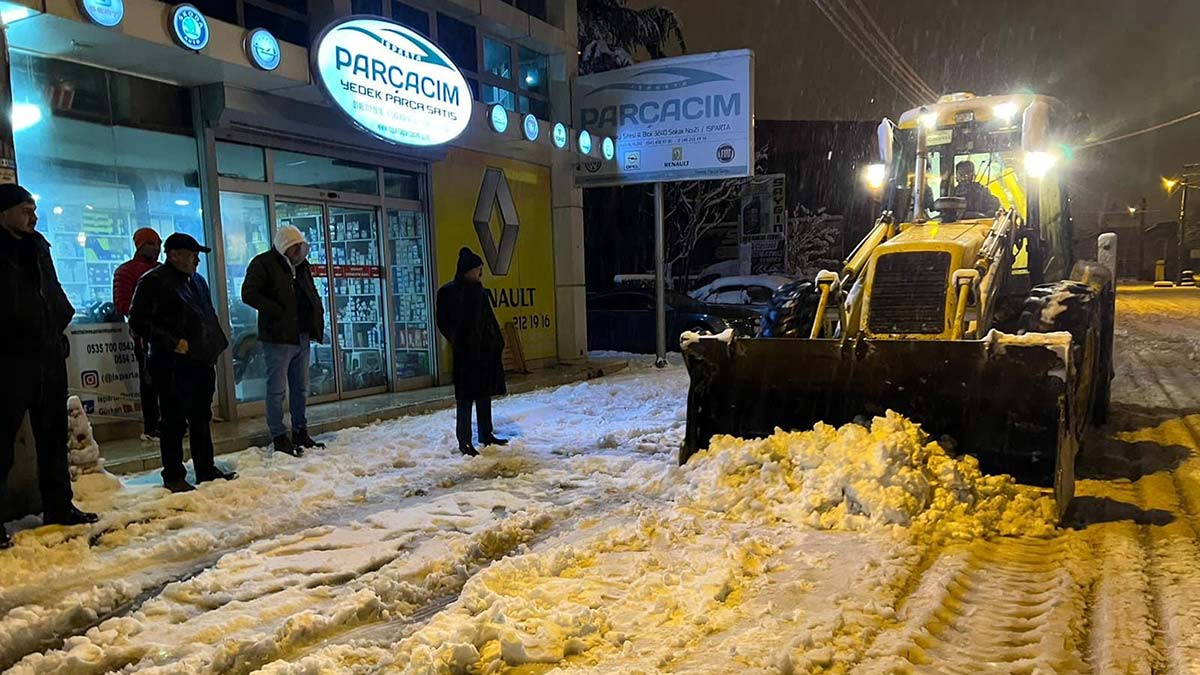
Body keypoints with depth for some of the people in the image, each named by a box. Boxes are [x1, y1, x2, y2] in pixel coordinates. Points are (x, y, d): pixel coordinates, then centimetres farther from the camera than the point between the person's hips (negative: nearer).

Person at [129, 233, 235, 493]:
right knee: (175, 421, -1)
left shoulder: (197, 282, 17)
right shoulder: (154, 282, -9)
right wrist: (172, 342, -20)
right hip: (173, 365, -8)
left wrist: (219, 344, 15)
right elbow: (139, 321, -15)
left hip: (202, 362, 8)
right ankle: (173, 476, 10)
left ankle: (206, 470, 24)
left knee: (201, 418, 15)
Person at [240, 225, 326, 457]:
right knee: (276, 389, -1)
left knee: (301, 388, 15)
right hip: (278, 336, -8)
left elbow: (312, 293, 27)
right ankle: (279, 437, 7)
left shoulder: (301, 265, 16)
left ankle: (300, 432, 26)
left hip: (302, 336, 8)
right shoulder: (263, 263, -7)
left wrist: (317, 315, 10)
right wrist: (278, 311, -20)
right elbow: (248, 294, -17)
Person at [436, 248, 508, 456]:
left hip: (486, 350, 7)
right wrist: (457, 342, -13)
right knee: (466, 397, -2)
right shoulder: (450, 292, -9)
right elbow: (444, 323, -9)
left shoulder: (479, 292, 11)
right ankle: (464, 442, 5)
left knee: (485, 394, 15)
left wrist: (498, 345, 10)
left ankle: (486, 435, 27)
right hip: (466, 353, -7)